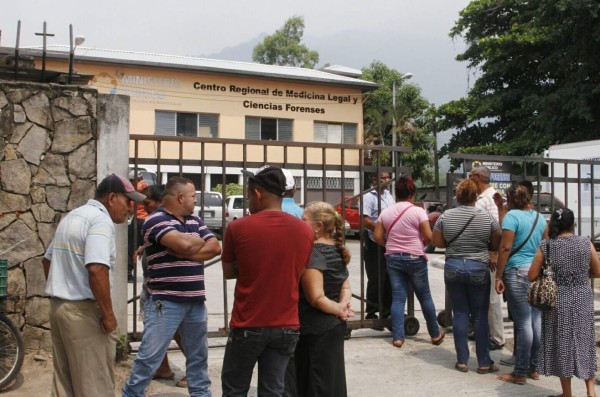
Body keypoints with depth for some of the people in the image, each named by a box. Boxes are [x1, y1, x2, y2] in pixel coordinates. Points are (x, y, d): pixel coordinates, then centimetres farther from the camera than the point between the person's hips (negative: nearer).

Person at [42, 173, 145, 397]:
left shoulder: (72, 217, 15)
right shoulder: (101, 219, -16)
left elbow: (47, 260, 24)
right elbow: (96, 270, -27)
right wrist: (108, 314, -19)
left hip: (58, 306, 10)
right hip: (84, 311, -9)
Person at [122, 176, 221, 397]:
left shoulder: (195, 221, 13)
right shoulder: (156, 220, -10)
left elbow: (215, 247, 2)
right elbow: (183, 243, -25)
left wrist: (187, 255, -12)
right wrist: (200, 241, -3)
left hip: (195, 301, 7)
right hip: (165, 302, -7)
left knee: (198, 355, 17)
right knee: (150, 356, -1)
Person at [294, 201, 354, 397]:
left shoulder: (312, 253, -19)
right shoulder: (337, 250, 8)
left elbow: (316, 298, -22)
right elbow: (345, 286, 13)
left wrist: (339, 309, -9)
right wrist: (343, 305, -4)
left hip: (316, 331, -9)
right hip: (336, 326, 9)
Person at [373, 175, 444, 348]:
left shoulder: (385, 212, 2)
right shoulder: (418, 211, -10)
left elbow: (378, 236, 1)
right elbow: (428, 236, -14)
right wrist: (421, 245, 6)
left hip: (393, 258, 3)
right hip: (415, 258, -3)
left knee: (398, 298, 6)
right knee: (425, 297, 10)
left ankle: (398, 337, 2)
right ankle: (435, 334, 22)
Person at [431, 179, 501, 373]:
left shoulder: (446, 216, -3)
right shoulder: (487, 217, -7)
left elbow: (437, 242, 3)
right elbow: (496, 245, 0)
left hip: (453, 268, 1)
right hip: (479, 268, -1)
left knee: (460, 314, 8)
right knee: (480, 316, 6)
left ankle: (462, 361, 12)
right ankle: (484, 362, 12)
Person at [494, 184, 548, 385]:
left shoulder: (512, 215, -8)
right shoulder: (539, 217, 12)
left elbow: (505, 248, -14)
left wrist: (498, 276, -11)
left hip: (518, 272, -7)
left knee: (523, 324, -4)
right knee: (537, 322, 11)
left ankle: (520, 373, 3)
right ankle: (534, 368, 21)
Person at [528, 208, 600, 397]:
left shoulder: (546, 246, -8)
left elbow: (531, 276, -7)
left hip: (558, 301, -1)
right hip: (583, 300, 1)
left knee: (562, 344, 9)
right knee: (584, 342, 15)